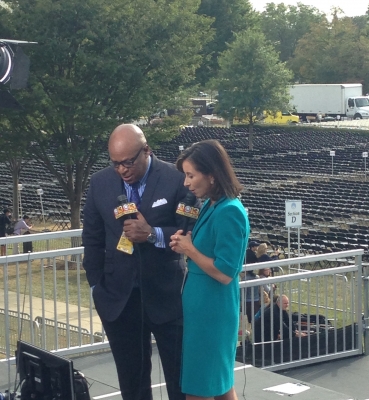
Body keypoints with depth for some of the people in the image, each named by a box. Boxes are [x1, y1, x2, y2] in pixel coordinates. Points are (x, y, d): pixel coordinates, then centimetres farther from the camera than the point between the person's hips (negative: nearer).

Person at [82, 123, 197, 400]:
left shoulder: (176, 179, -11)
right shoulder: (100, 183, 1)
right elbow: (92, 239, 9)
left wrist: (153, 234, -25)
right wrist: (97, 285, 5)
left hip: (166, 295, -3)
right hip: (118, 296, 3)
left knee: (180, 376, 10)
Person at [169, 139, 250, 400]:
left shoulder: (229, 213, -21)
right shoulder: (211, 206, 7)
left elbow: (225, 273, -23)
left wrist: (190, 250, -14)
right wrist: (186, 244, -2)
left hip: (211, 309, -9)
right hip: (203, 306, 9)